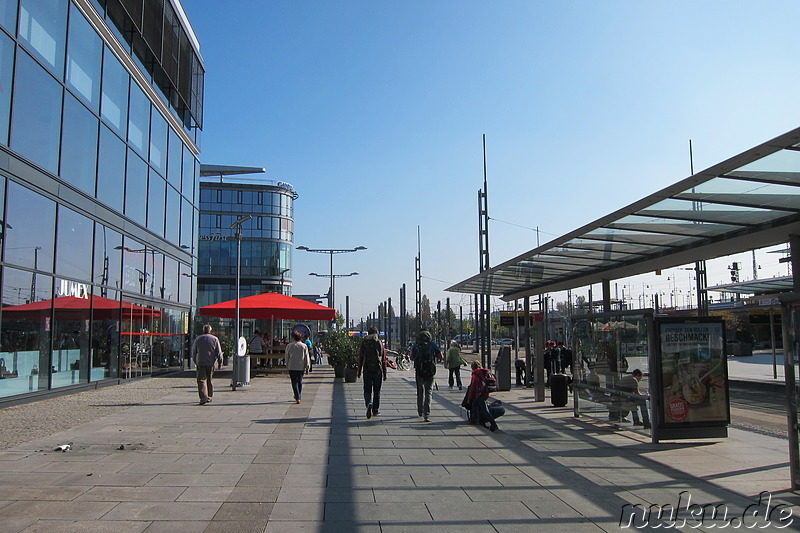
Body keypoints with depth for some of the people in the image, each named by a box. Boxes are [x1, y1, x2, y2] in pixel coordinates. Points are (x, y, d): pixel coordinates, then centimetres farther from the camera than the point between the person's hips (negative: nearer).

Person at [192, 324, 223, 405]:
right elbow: (219, 352, 0)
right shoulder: (215, 339, 3)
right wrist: (220, 363, 4)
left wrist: (195, 361, 24)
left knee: (201, 380, -5)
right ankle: (209, 397, 22)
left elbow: (193, 351, 12)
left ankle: (203, 398, -20)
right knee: (209, 380, 14)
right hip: (211, 363, 1)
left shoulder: (198, 339, 6)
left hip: (200, 363, -1)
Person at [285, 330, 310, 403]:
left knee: (294, 382, 0)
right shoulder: (304, 346, 0)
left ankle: (297, 398, -11)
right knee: (300, 382, 16)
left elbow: (287, 357, 4)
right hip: (301, 367, 2)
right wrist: (307, 368, 6)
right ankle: (299, 397, 24)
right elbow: (307, 357, 1)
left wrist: (287, 365, 16)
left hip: (292, 367, -2)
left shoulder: (289, 346, -3)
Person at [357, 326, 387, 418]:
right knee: (377, 390, 11)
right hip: (377, 370, 1)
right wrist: (384, 373, 9)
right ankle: (375, 410, 14)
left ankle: (369, 403, -22)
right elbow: (384, 360, 4)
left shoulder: (363, 342, 3)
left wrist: (359, 371, 9)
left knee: (367, 390, 5)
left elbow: (360, 358, 3)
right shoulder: (380, 343, 4)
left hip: (367, 370, 0)